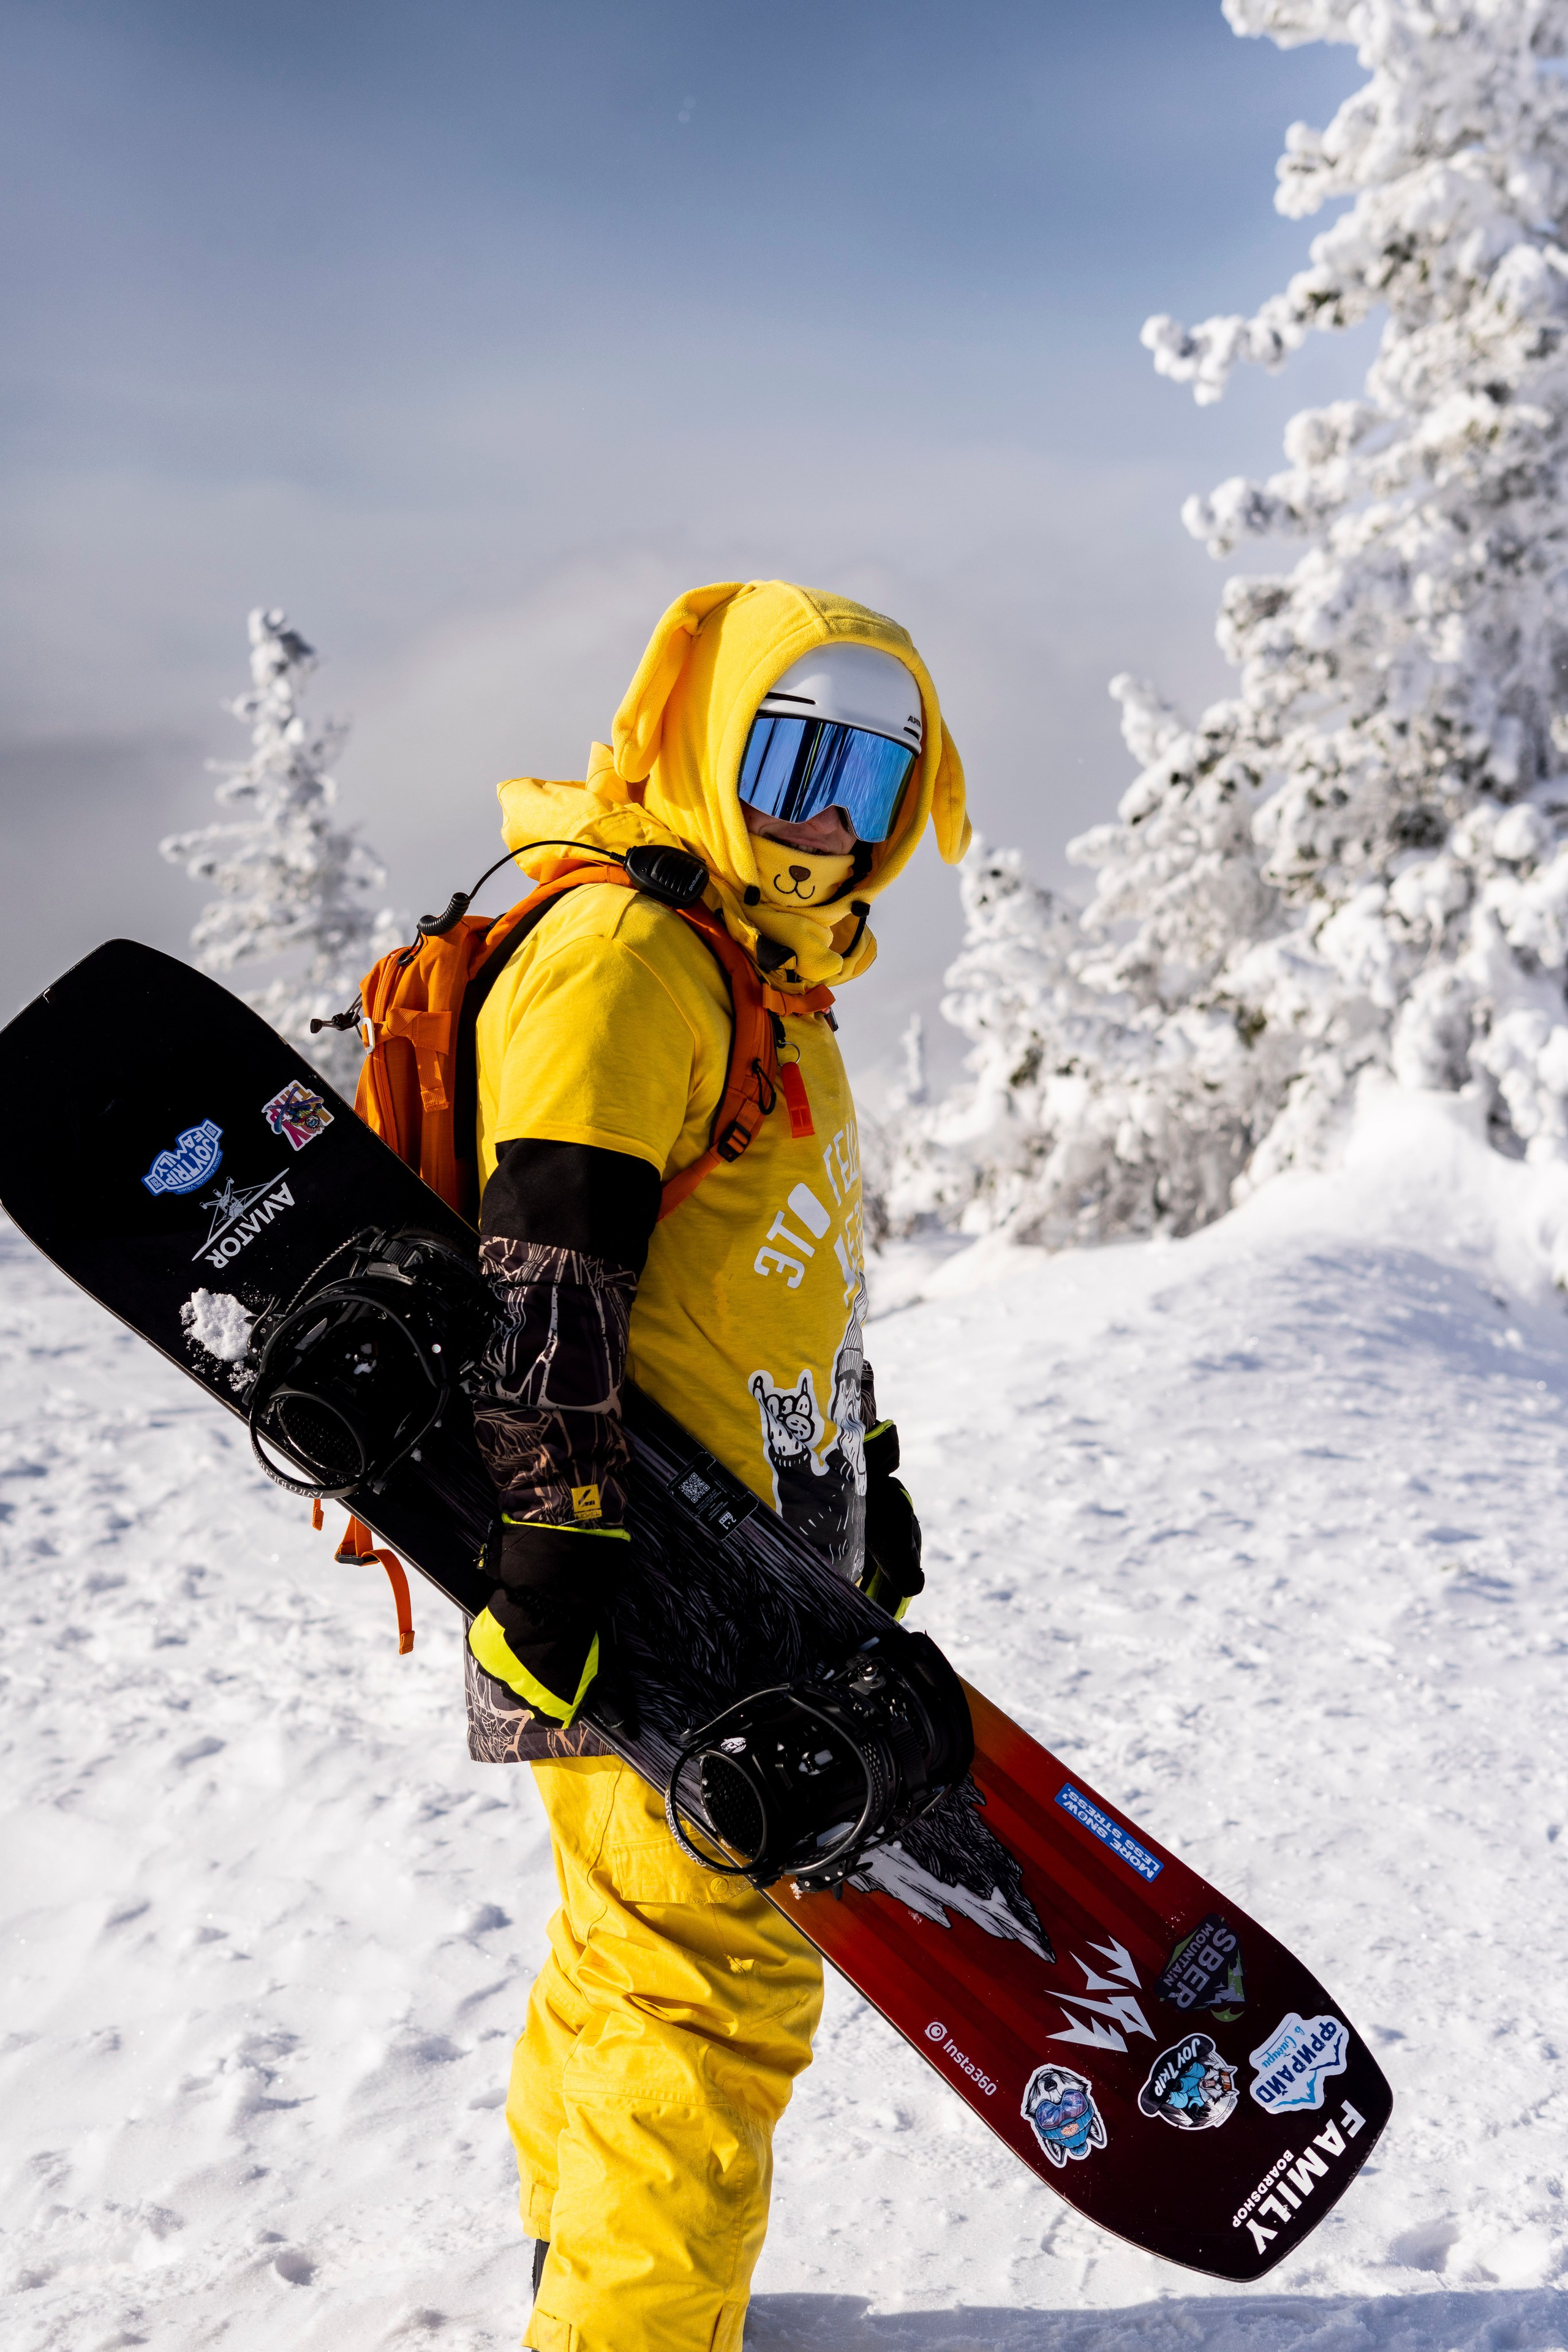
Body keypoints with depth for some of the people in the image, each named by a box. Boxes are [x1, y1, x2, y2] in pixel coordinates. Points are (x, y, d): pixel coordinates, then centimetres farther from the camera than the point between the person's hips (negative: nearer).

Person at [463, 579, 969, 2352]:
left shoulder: (779, 982, 20)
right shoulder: (623, 951, -12)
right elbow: (545, 1263, -22)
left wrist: (870, 1476, 28)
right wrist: (557, 1524, -27)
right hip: (638, 1591, -10)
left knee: (633, 1940, 21)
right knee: (715, 1975, -6)